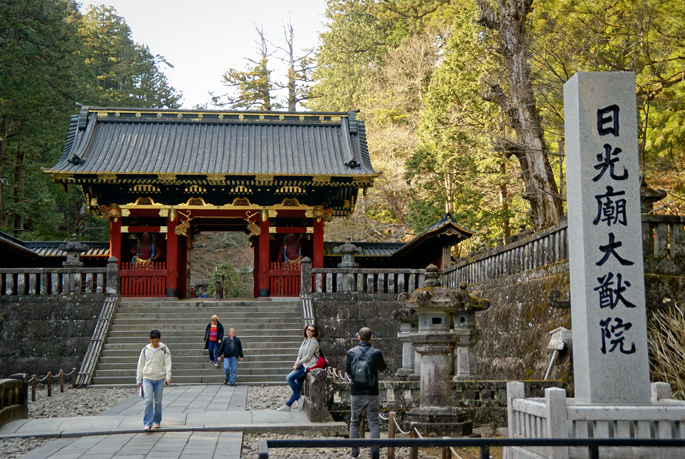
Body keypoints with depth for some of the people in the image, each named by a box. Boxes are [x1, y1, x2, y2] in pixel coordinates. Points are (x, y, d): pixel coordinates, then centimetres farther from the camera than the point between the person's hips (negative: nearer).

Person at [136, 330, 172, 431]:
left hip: (160, 379, 0)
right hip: (147, 378, 0)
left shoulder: (164, 350, 1)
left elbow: (168, 364, -3)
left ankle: (157, 421, 24)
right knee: (148, 400, -12)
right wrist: (138, 380, 11)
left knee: (158, 401, 7)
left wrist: (168, 377, -16)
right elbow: (140, 365, 12)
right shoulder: (145, 350, 6)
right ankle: (147, 424, -10)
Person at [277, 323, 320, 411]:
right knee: (297, 387, 6)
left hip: (308, 365, -7)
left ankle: (298, 397, -8)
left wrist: (298, 363, -10)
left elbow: (308, 356, -13)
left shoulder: (314, 342, -7)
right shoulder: (305, 341, 18)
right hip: (301, 365, 7)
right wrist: (296, 363, 0)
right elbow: (300, 354, 18)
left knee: (289, 378, -19)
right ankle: (287, 405, 5)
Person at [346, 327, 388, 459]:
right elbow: (383, 368, 6)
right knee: (373, 423, 5)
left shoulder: (351, 352, -7)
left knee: (354, 422, 15)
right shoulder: (376, 353, -11)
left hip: (356, 393, 1)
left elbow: (347, 369, 6)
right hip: (372, 394, -1)